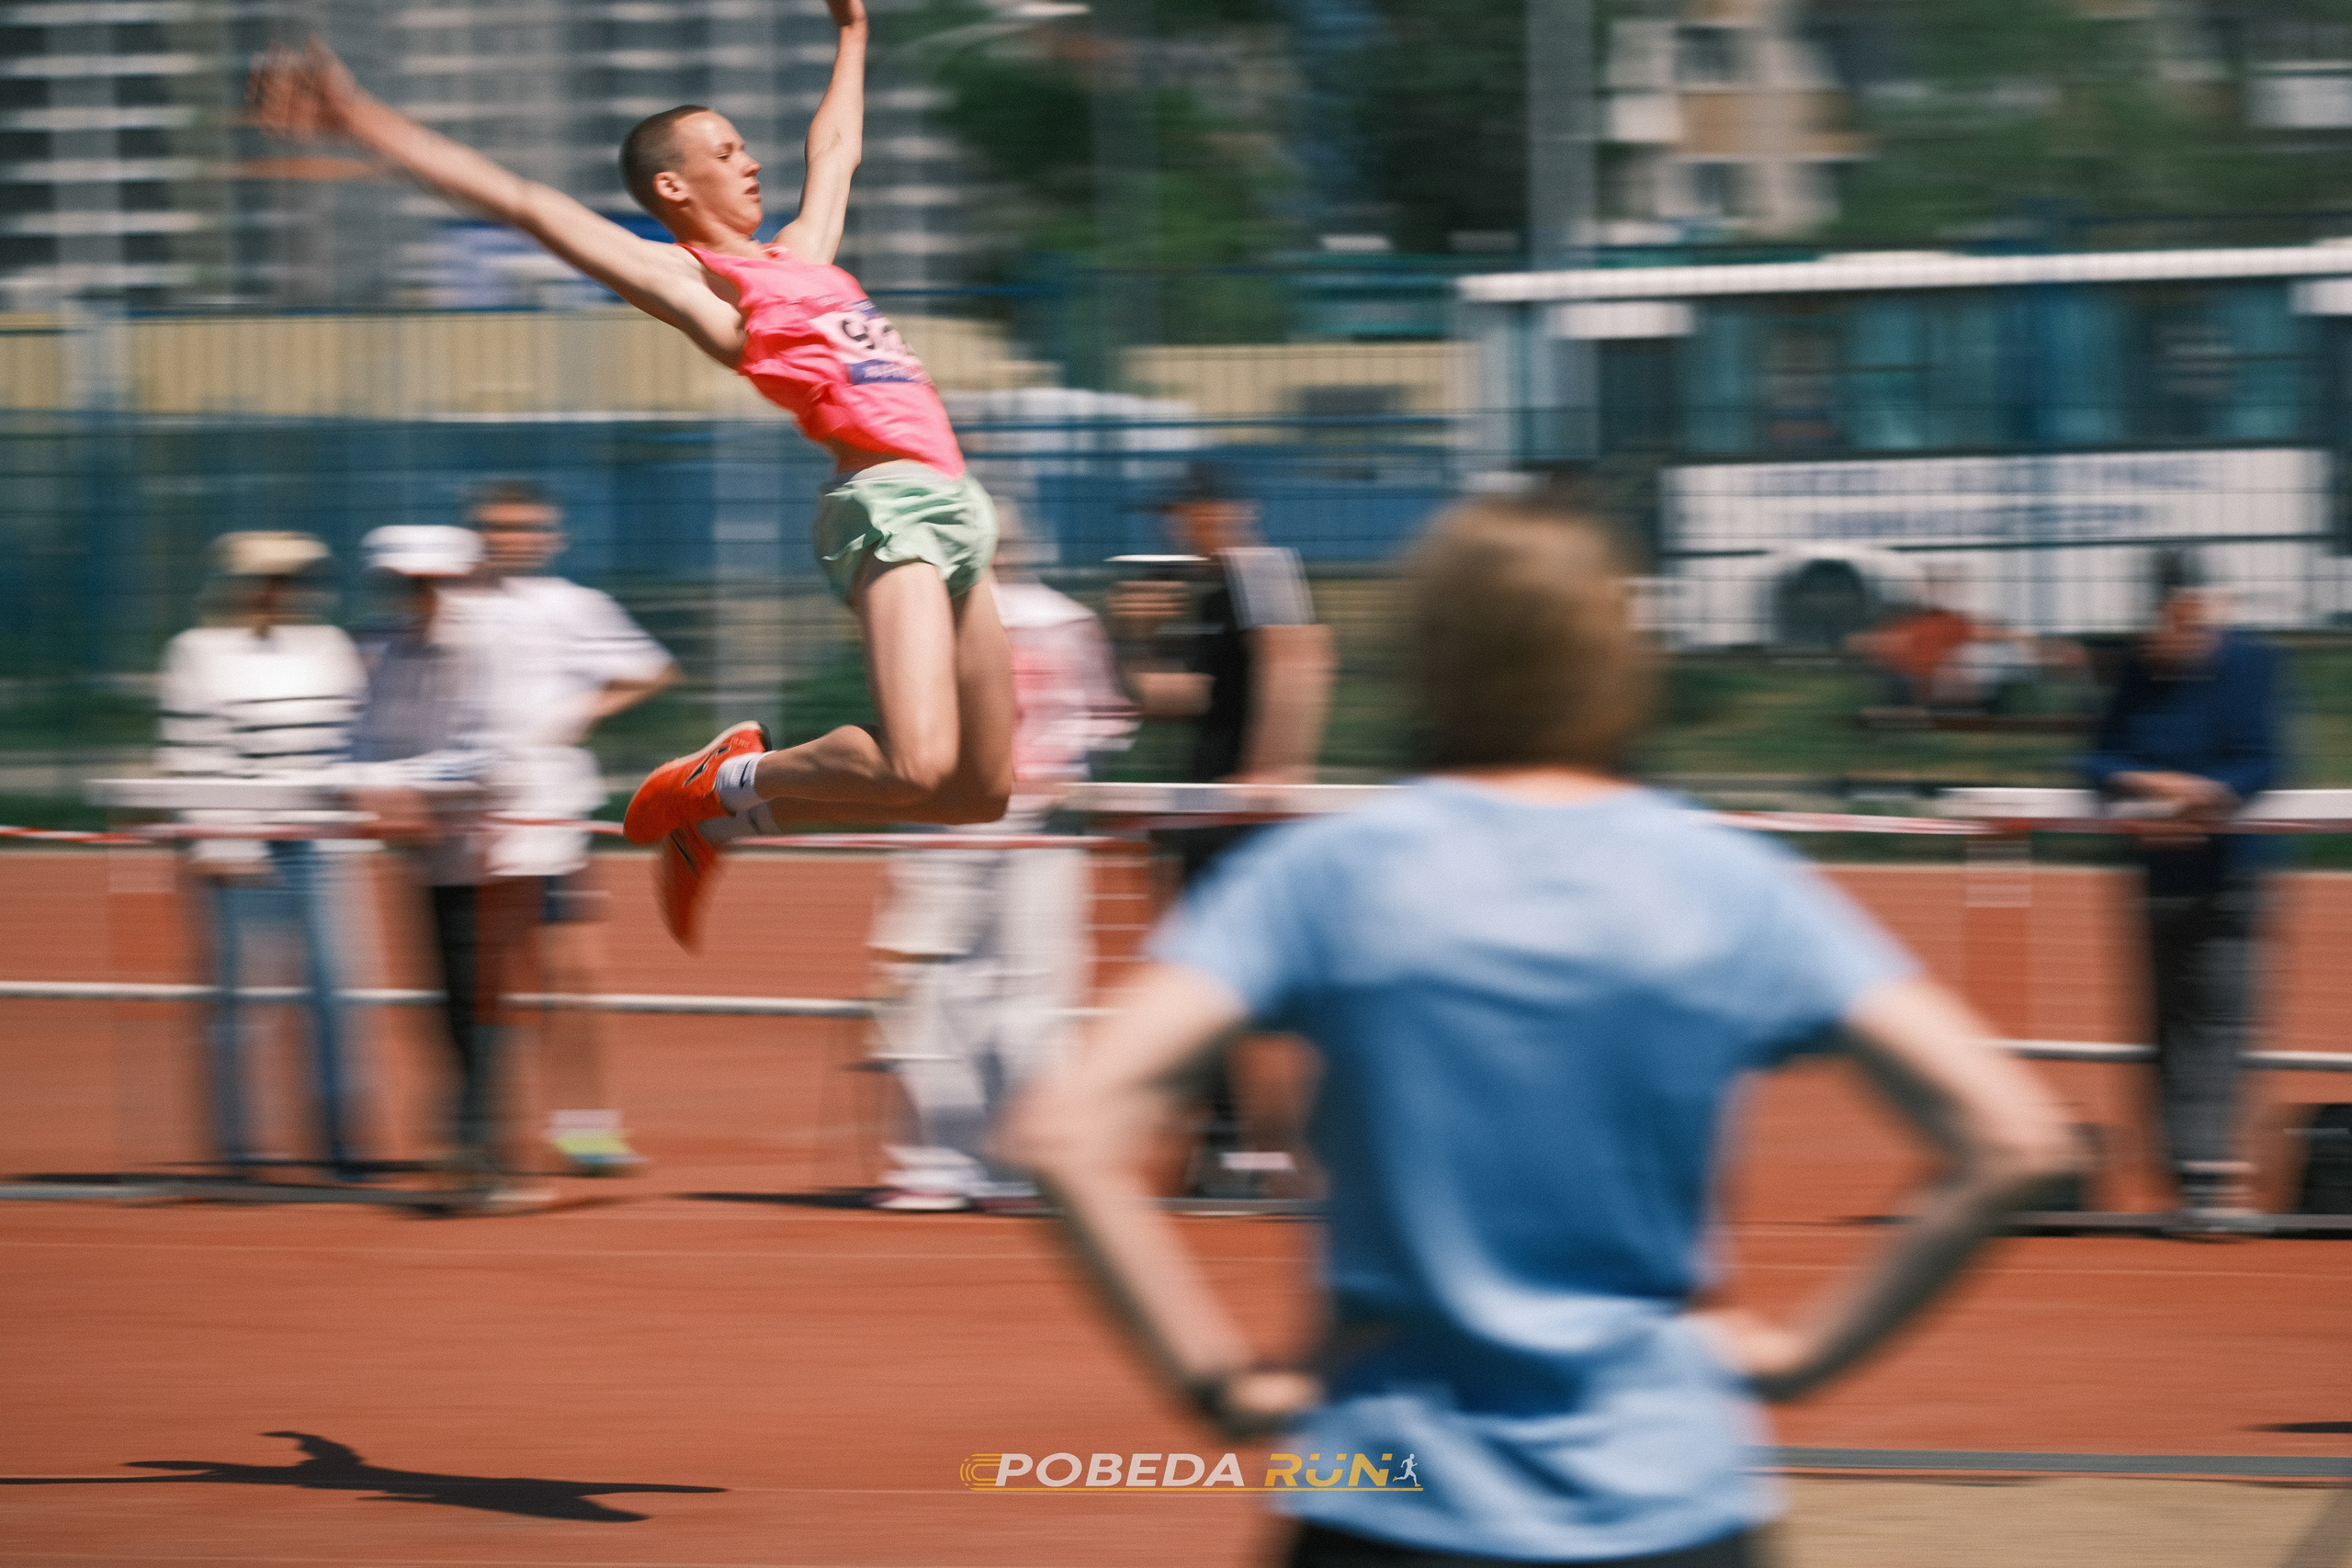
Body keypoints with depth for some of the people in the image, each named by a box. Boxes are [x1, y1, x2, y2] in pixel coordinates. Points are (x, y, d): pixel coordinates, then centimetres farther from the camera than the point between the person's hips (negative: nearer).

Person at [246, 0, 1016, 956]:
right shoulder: (687, 279, 2)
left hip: (953, 509, 8)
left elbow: (835, 149, 44)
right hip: (886, 504, -8)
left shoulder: (799, 255, 24)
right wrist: (359, 122, -8)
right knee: (916, 768, -25)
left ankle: (740, 786, 19)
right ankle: (723, 786, 0)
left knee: (979, 794, 5)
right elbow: (523, 204, -3)